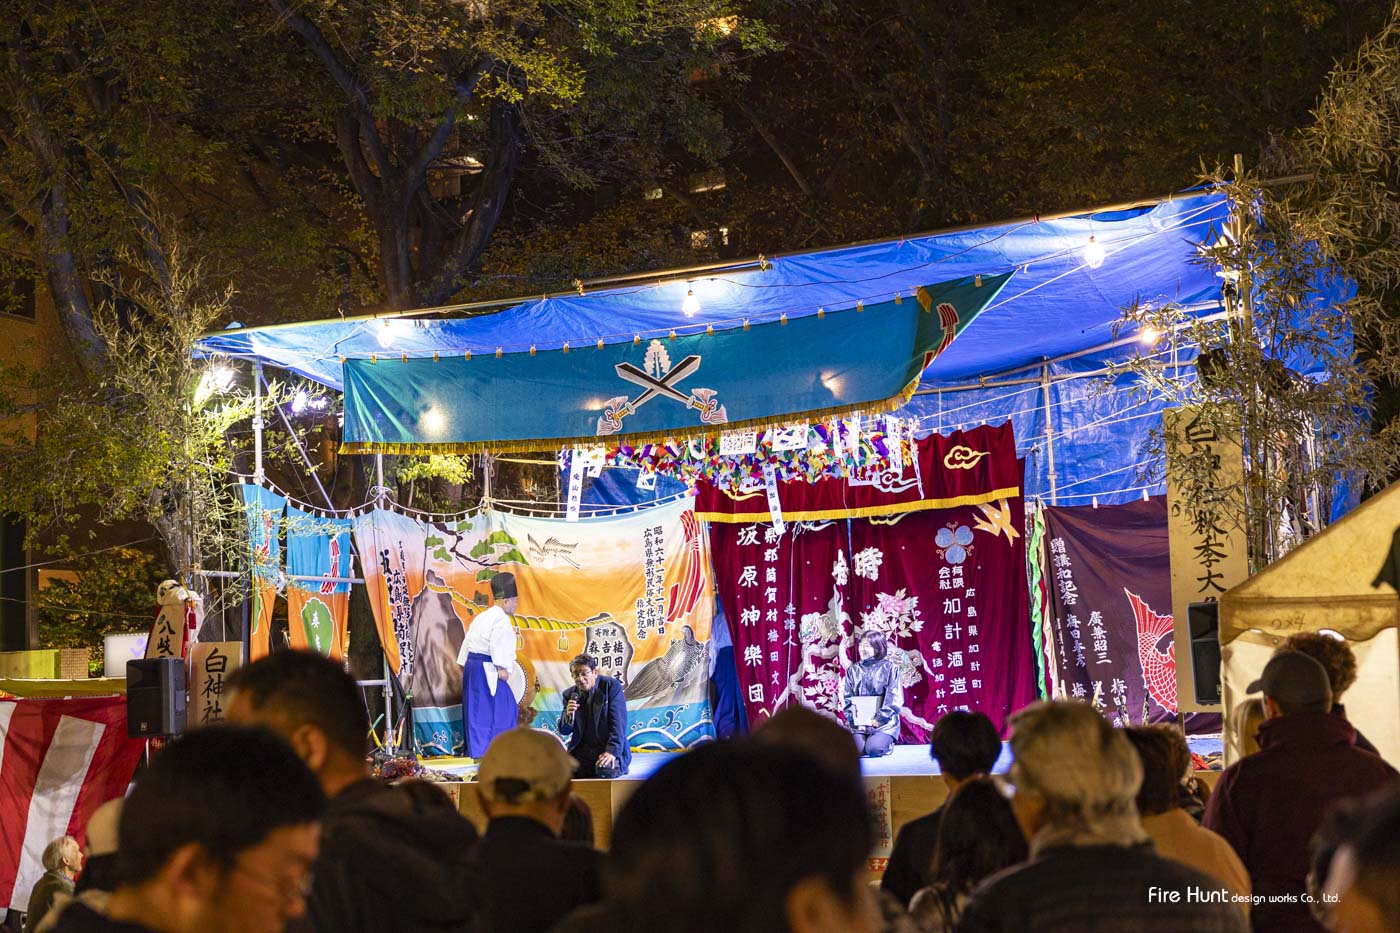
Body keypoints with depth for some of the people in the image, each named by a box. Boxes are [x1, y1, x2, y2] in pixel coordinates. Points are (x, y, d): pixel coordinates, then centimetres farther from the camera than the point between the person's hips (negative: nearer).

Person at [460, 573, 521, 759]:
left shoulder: (481, 617, 19)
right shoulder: (501, 619, -11)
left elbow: (467, 642, 20)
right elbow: (498, 644, -21)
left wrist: (464, 665, 23)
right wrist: (501, 668, -18)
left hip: (472, 666, 10)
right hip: (487, 670, -10)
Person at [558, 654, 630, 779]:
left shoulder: (611, 685, -8)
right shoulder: (570, 694, 5)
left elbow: (618, 722, -14)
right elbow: (564, 732, 5)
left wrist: (612, 751, -25)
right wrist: (568, 715, -19)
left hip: (609, 749, -4)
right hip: (582, 749, 4)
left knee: (605, 770, -34)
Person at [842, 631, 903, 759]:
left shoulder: (890, 668, 1)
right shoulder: (853, 670, 11)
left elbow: (895, 699, -5)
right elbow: (847, 699, 6)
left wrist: (880, 719, -13)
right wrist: (855, 720, -8)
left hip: (884, 722, -3)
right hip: (858, 722, 3)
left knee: (873, 749, -27)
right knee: (855, 750, -24)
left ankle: (887, 742, 8)